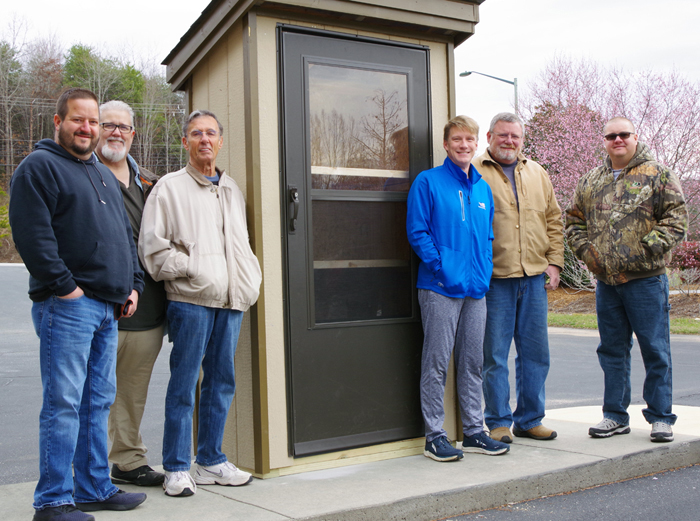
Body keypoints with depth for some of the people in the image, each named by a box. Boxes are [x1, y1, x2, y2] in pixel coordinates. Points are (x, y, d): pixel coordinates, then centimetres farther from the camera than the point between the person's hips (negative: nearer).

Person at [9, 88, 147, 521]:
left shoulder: (104, 175, 23)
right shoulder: (39, 167, -3)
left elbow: (126, 237, 26)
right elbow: (33, 234, -15)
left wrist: (133, 285, 14)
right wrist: (64, 286, -17)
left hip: (108, 307, 8)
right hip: (67, 306, -8)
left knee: (98, 402, 12)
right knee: (63, 403, -6)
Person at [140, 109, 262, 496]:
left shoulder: (231, 189, 20)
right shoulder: (169, 188, 2)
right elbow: (153, 246, -4)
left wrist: (250, 280, 12)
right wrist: (191, 269, -12)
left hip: (231, 300, 6)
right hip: (190, 300, -6)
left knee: (221, 381, 10)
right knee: (183, 384, -3)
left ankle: (211, 462, 22)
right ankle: (176, 468, 8)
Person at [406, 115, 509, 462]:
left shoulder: (483, 187, 15)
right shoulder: (428, 182, -3)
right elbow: (417, 232, -7)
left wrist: (484, 270, 6)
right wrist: (441, 266, -15)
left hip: (476, 289, 6)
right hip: (440, 287, -6)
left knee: (473, 362, 12)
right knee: (436, 363, -1)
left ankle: (473, 430, 22)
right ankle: (434, 436, 8)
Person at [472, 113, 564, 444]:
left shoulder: (537, 174, 16)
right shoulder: (474, 172, 0)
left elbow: (554, 220, 18)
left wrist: (554, 262, 9)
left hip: (535, 277, 5)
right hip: (495, 279, -5)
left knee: (536, 353, 10)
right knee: (495, 354, 0)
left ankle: (530, 420, 22)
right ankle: (498, 422, 12)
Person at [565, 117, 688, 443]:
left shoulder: (658, 175, 0)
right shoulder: (590, 182, 13)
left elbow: (676, 219, -5)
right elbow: (573, 220, 19)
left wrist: (646, 249, -14)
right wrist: (586, 250, 3)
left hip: (646, 279, -4)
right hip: (606, 281, 5)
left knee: (655, 350, 1)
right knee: (612, 350, 11)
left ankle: (660, 418, 12)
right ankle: (615, 416, 21)